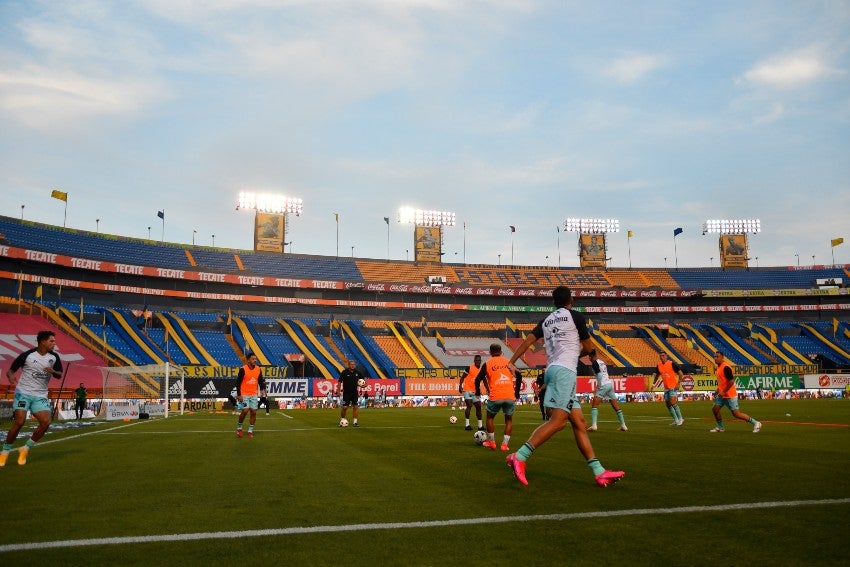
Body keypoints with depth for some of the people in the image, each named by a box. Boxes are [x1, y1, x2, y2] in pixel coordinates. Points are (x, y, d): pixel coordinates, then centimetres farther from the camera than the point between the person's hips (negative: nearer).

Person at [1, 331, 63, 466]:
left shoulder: (54, 357, 3)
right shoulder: (27, 355, -8)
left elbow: (59, 375, 8)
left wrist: (53, 371, -15)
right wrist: (11, 377, -27)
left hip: (41, 396, 4)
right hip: (23, 393, -4)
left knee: (46, 422, -12)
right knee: (19, 421, -16)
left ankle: (25, 449, 9)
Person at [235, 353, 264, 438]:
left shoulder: (258, 369, 3)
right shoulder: (243, 369, -11)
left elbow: (260, 381, 12)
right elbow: (238, 382, -8)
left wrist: (262, 389, -5)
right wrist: (239, 395, -12)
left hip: (254, 395, 4)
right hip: (244, 395, -4)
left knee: (253, 412, 0)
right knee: (245, 411, -11)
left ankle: (250, 431, 11)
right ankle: (239, 428, 13)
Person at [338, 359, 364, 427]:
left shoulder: (357, 372, 1)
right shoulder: (344, 372, -8)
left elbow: (363, 379, 13)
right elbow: (339, 382, -5)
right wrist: (339, 391, -11)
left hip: (354, 393, 3)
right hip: (346, 393, -3)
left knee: (355, 407, -1)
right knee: (345, 407, -4)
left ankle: (355, 422, 8)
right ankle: (342, 421, 17)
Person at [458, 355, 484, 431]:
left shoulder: (481, 370, 7)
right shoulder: (470, 368, -9)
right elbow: (463, 377, -8)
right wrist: (460, 385, -22)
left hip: (475, 391, 6)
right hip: (467, 390, -6)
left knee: (478, 407, 7)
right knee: (469, 405, -17)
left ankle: (480, 426, 17)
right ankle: (467, 425, -14)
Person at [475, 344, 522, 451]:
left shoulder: (487, 364, 5)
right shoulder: (508, 362, 11)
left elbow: (478, 379, 5)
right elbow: (519, 376, 7)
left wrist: (478, 392, 22)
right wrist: (517, 392, 16)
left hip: (495, 397, -2)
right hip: (510, 396, 2)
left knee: (490, 417, 21)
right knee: (509, 419, 19)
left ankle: (491, 442, 23)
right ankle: (505, 444, 10)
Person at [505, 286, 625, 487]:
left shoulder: (546, 321, 20)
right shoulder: (575, 316, 4)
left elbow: (527, 341, 7)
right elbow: (588, 348, 9)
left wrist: (510, 362, 3)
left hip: (553, 370, 8)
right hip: (564, 370, -8)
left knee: (579, 423, 6)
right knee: (558, 420, -17)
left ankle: (600, 473, 6)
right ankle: (519, 457, -26)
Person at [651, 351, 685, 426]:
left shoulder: (672, 364, -11)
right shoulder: (658, 365, 5)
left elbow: (680, 373, -8)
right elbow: (656, 375, 21)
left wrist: (678, 383, -15)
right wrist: (654, 384, 12)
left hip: (673, 387, -6)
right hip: (666, 388, 7)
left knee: (672, 402, -16)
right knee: (668, 404, 6)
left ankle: (680, 418, -1)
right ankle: (676, 420, 17)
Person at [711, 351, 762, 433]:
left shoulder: (725, 367, -18)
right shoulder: (719, 367, 11)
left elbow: (731, 381, -24)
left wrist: (723, 392, -20)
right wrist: (718, 391, 17)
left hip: (730, 395, -9)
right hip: (722, 395, 9)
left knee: (736, 414, -4)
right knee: (715, 409, 4)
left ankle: (756, 423, 11)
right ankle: (720, 427, 18)